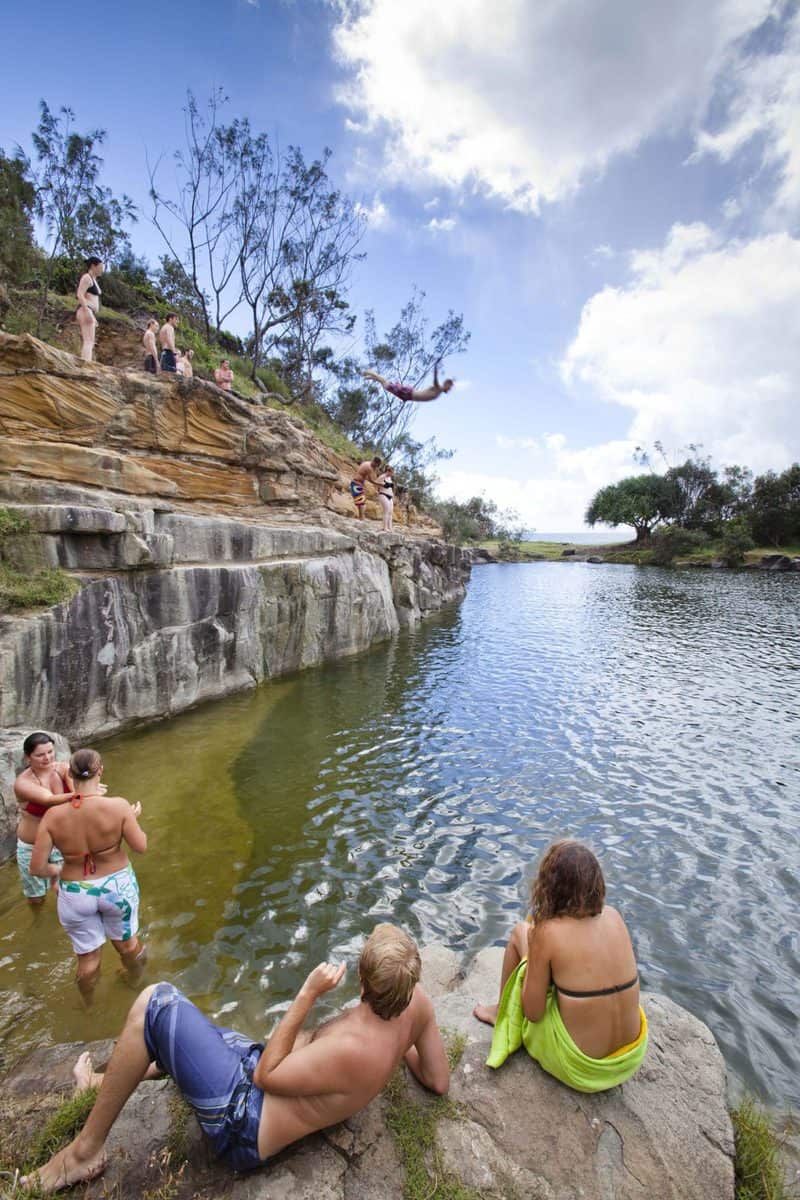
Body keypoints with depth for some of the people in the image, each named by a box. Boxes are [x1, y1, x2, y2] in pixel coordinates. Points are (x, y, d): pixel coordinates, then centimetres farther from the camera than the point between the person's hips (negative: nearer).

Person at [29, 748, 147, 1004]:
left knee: (88, 956, 24)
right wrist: (133, 818, 1)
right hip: (117, 886, -1)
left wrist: (56, 870, 9)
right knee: (125, 940, 27)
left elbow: (37, 867, -12)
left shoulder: (53, 816, -18)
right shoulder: (118, 806, -25)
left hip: (75, 895, 1)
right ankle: (135, 981, 55)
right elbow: (141, 847, -16)